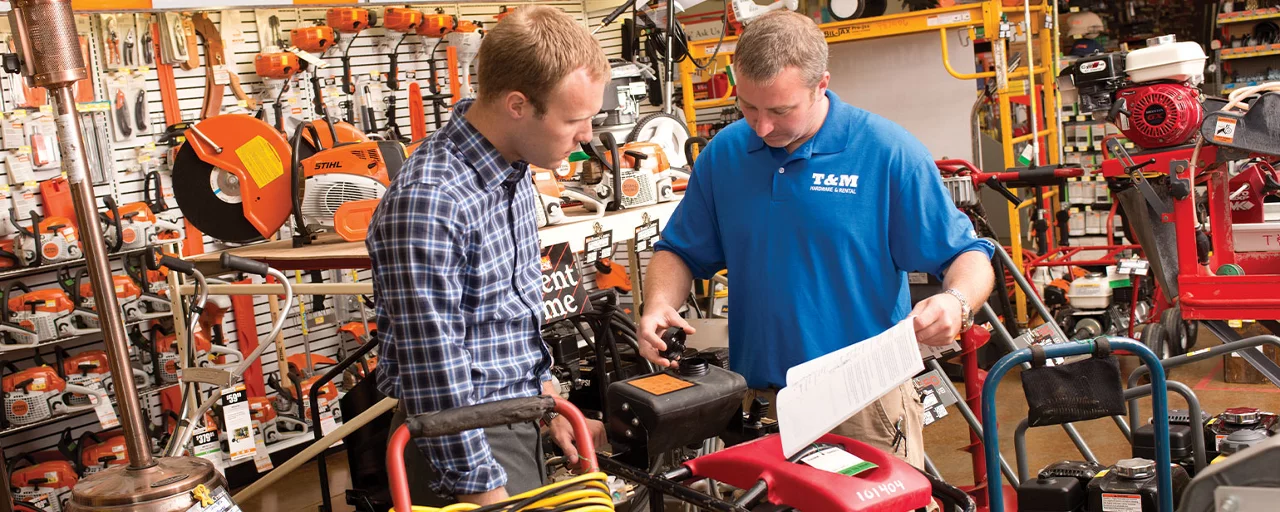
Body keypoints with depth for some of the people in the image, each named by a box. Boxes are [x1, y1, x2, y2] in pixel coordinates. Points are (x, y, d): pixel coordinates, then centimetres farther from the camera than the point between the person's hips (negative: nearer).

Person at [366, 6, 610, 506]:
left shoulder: (513, 172, 1)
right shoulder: (428, 202, -26)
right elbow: (435, 368, -24)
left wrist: (550, 402, 13)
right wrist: (481, 489, -17)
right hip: (464, 441, -8)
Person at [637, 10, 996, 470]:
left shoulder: (889, 153, -9)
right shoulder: (722, 155, 2)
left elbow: (969, 256, -4)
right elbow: (679, 252, 12)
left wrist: (956, 302, -25)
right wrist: (659, 305, -8)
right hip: (757, 405, 3)